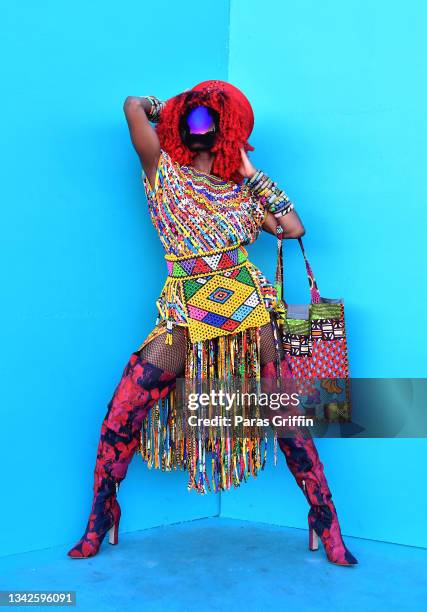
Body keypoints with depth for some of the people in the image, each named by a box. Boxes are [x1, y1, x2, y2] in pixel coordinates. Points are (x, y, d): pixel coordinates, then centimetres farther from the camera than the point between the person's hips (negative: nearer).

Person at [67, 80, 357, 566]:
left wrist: (251, 172, 9)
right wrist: (174, 106, 22)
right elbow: (134, 105, 1)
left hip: (250, 312, 2)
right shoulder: (164, 172, 10)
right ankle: (100, 517, 15)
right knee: (119, 420, -8)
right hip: (184, 319, -1)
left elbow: (294, 228, 2)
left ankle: (326, 522, 17)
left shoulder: (244, 192, 15)